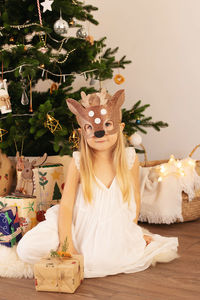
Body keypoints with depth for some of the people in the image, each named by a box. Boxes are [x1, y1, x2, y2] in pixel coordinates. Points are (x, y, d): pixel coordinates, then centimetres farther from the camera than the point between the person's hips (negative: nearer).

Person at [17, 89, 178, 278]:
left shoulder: (130, 159, -4)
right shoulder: (78, 163, -9)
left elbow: (135, 198, 8)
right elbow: (66, 205, -10)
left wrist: (130, 230, 3)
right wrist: (66, 244, -19)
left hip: (114, 231, 4)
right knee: (28, 249, -21)